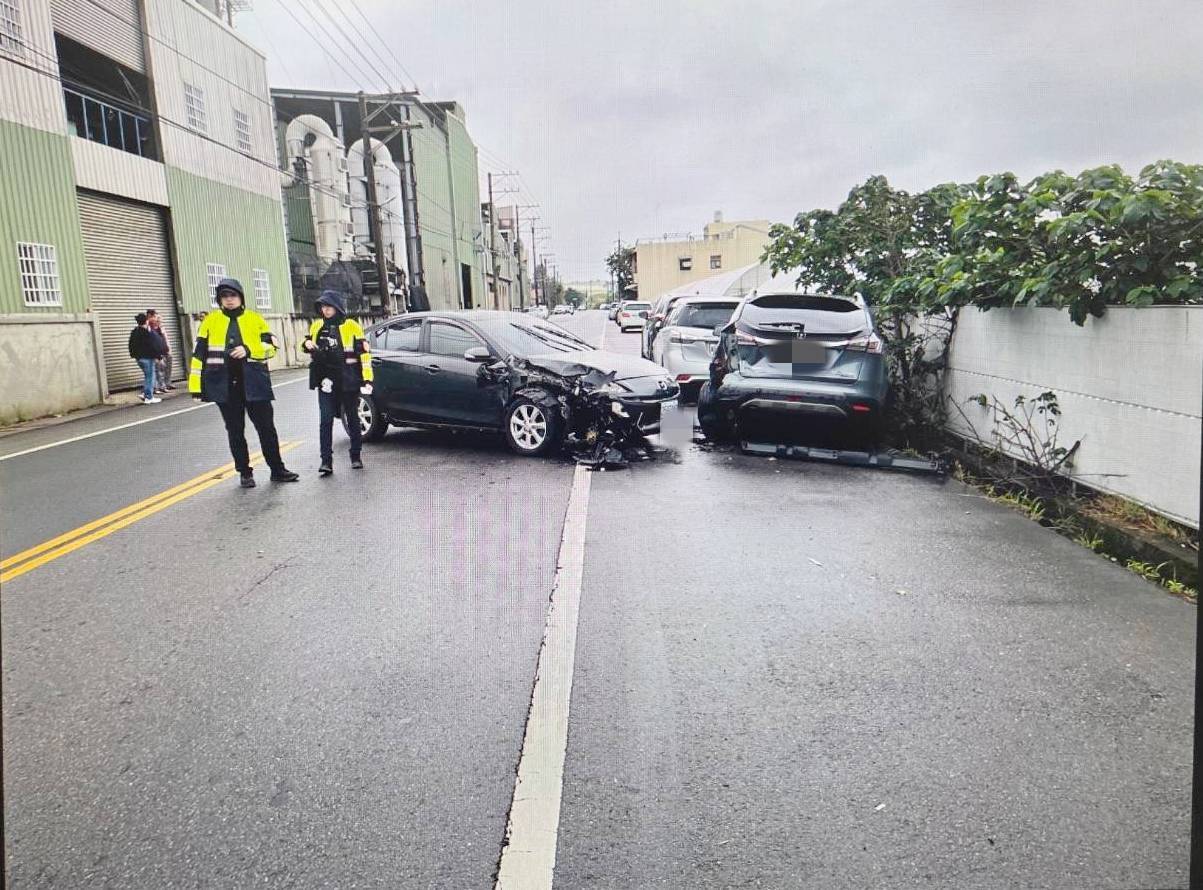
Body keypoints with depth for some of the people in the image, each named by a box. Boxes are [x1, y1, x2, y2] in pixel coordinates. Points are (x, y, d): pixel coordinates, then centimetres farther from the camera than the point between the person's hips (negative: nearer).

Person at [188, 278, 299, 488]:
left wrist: (248, 350, -17)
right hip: (225, 386, 1)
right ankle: (244, 472, 18)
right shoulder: (211, 321, 6)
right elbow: (198, 354, 5)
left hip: (254, 383, -1)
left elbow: (271, 347, 1)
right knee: (235, 431, 8)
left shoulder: (255, 319, 5)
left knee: (266, 427, 4)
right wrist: (196, 385, 0)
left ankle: (278, 469, 15)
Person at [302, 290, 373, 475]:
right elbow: (309, 343, 26)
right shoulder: (316, 326, 8)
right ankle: (326, 461, -3)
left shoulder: (351, 326, -4)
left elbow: (363, 353, -5)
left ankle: (356, 456, 22)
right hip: (326, 380, 3)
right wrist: (308, 344, 0)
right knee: (326, 420, -4)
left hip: (348, 380, -3)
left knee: (352, 418, 10)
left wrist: (367, 379, -12)